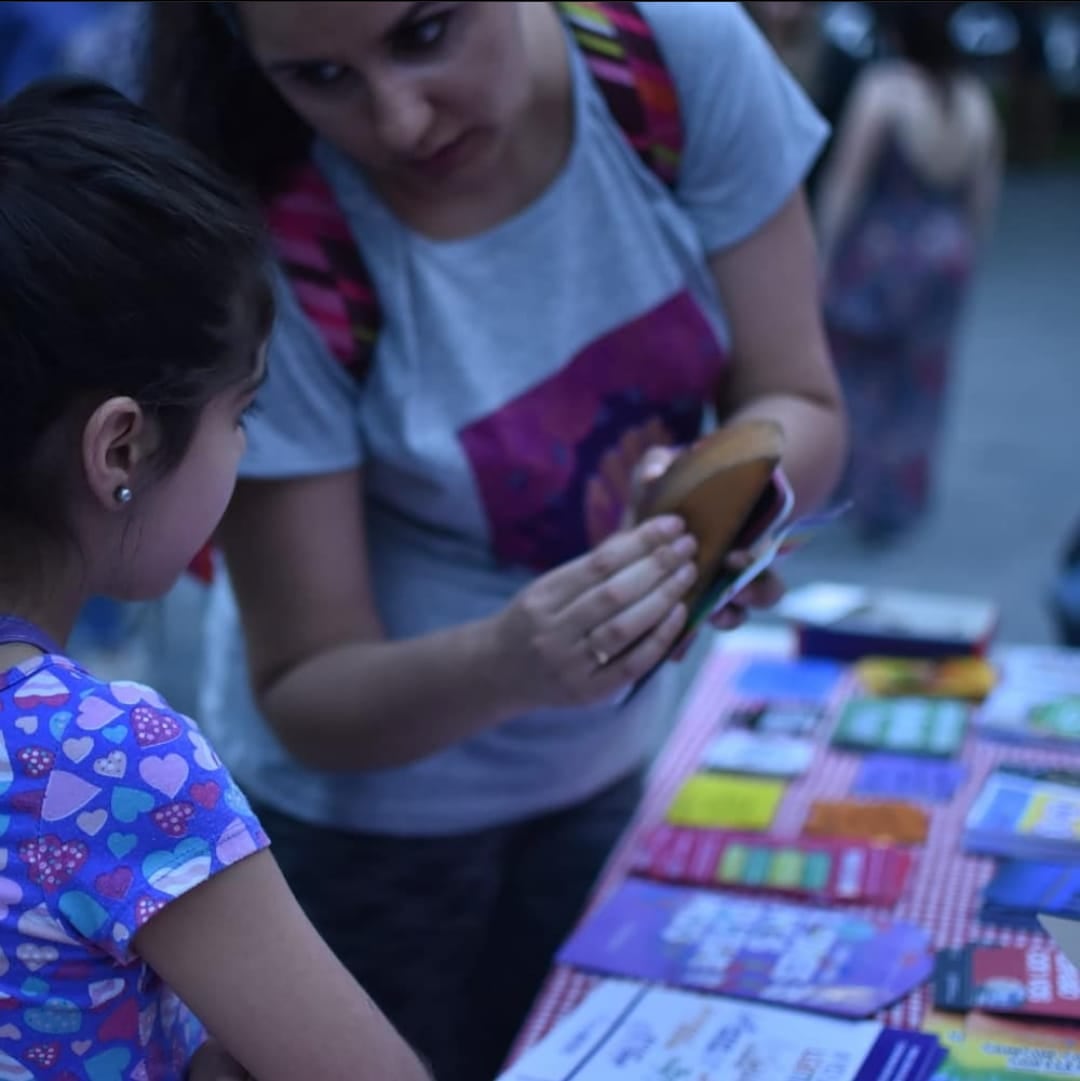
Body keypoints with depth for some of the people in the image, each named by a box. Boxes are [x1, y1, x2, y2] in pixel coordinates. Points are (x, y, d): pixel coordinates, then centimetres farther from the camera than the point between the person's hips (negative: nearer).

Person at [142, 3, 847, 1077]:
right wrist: (503, 662, -41)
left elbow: (799, 408, -11)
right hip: (366, 798, -4)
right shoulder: (277, 260, -28)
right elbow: (303, 695, -21)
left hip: (600, 762, 4)